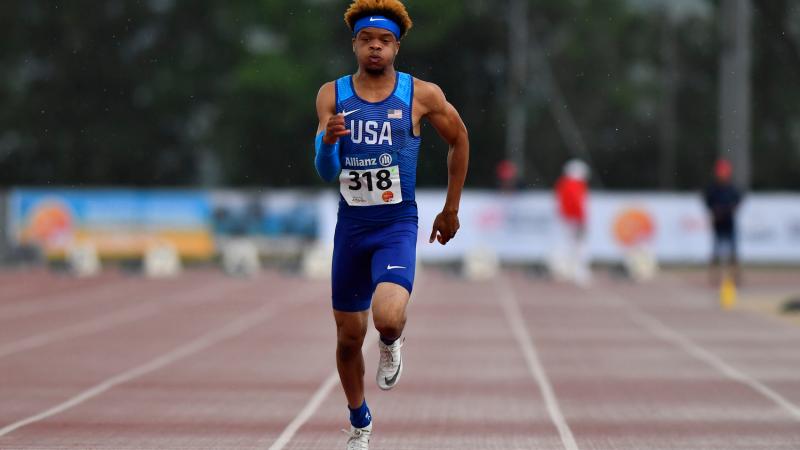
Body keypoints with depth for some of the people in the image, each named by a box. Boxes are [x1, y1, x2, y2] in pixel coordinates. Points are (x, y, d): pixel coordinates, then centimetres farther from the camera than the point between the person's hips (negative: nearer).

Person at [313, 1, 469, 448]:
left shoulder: (422, 95, -5)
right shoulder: (332, 95, 0)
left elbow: (459, 140, 12)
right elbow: (326, 173, -4)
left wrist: (452, 209, 15)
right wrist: (327, 141, -27)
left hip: (398, 226, -3)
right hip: (350, 227, 3)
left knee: (388, 318, -27)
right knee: (349, 338, 9)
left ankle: (392, 344, 11)